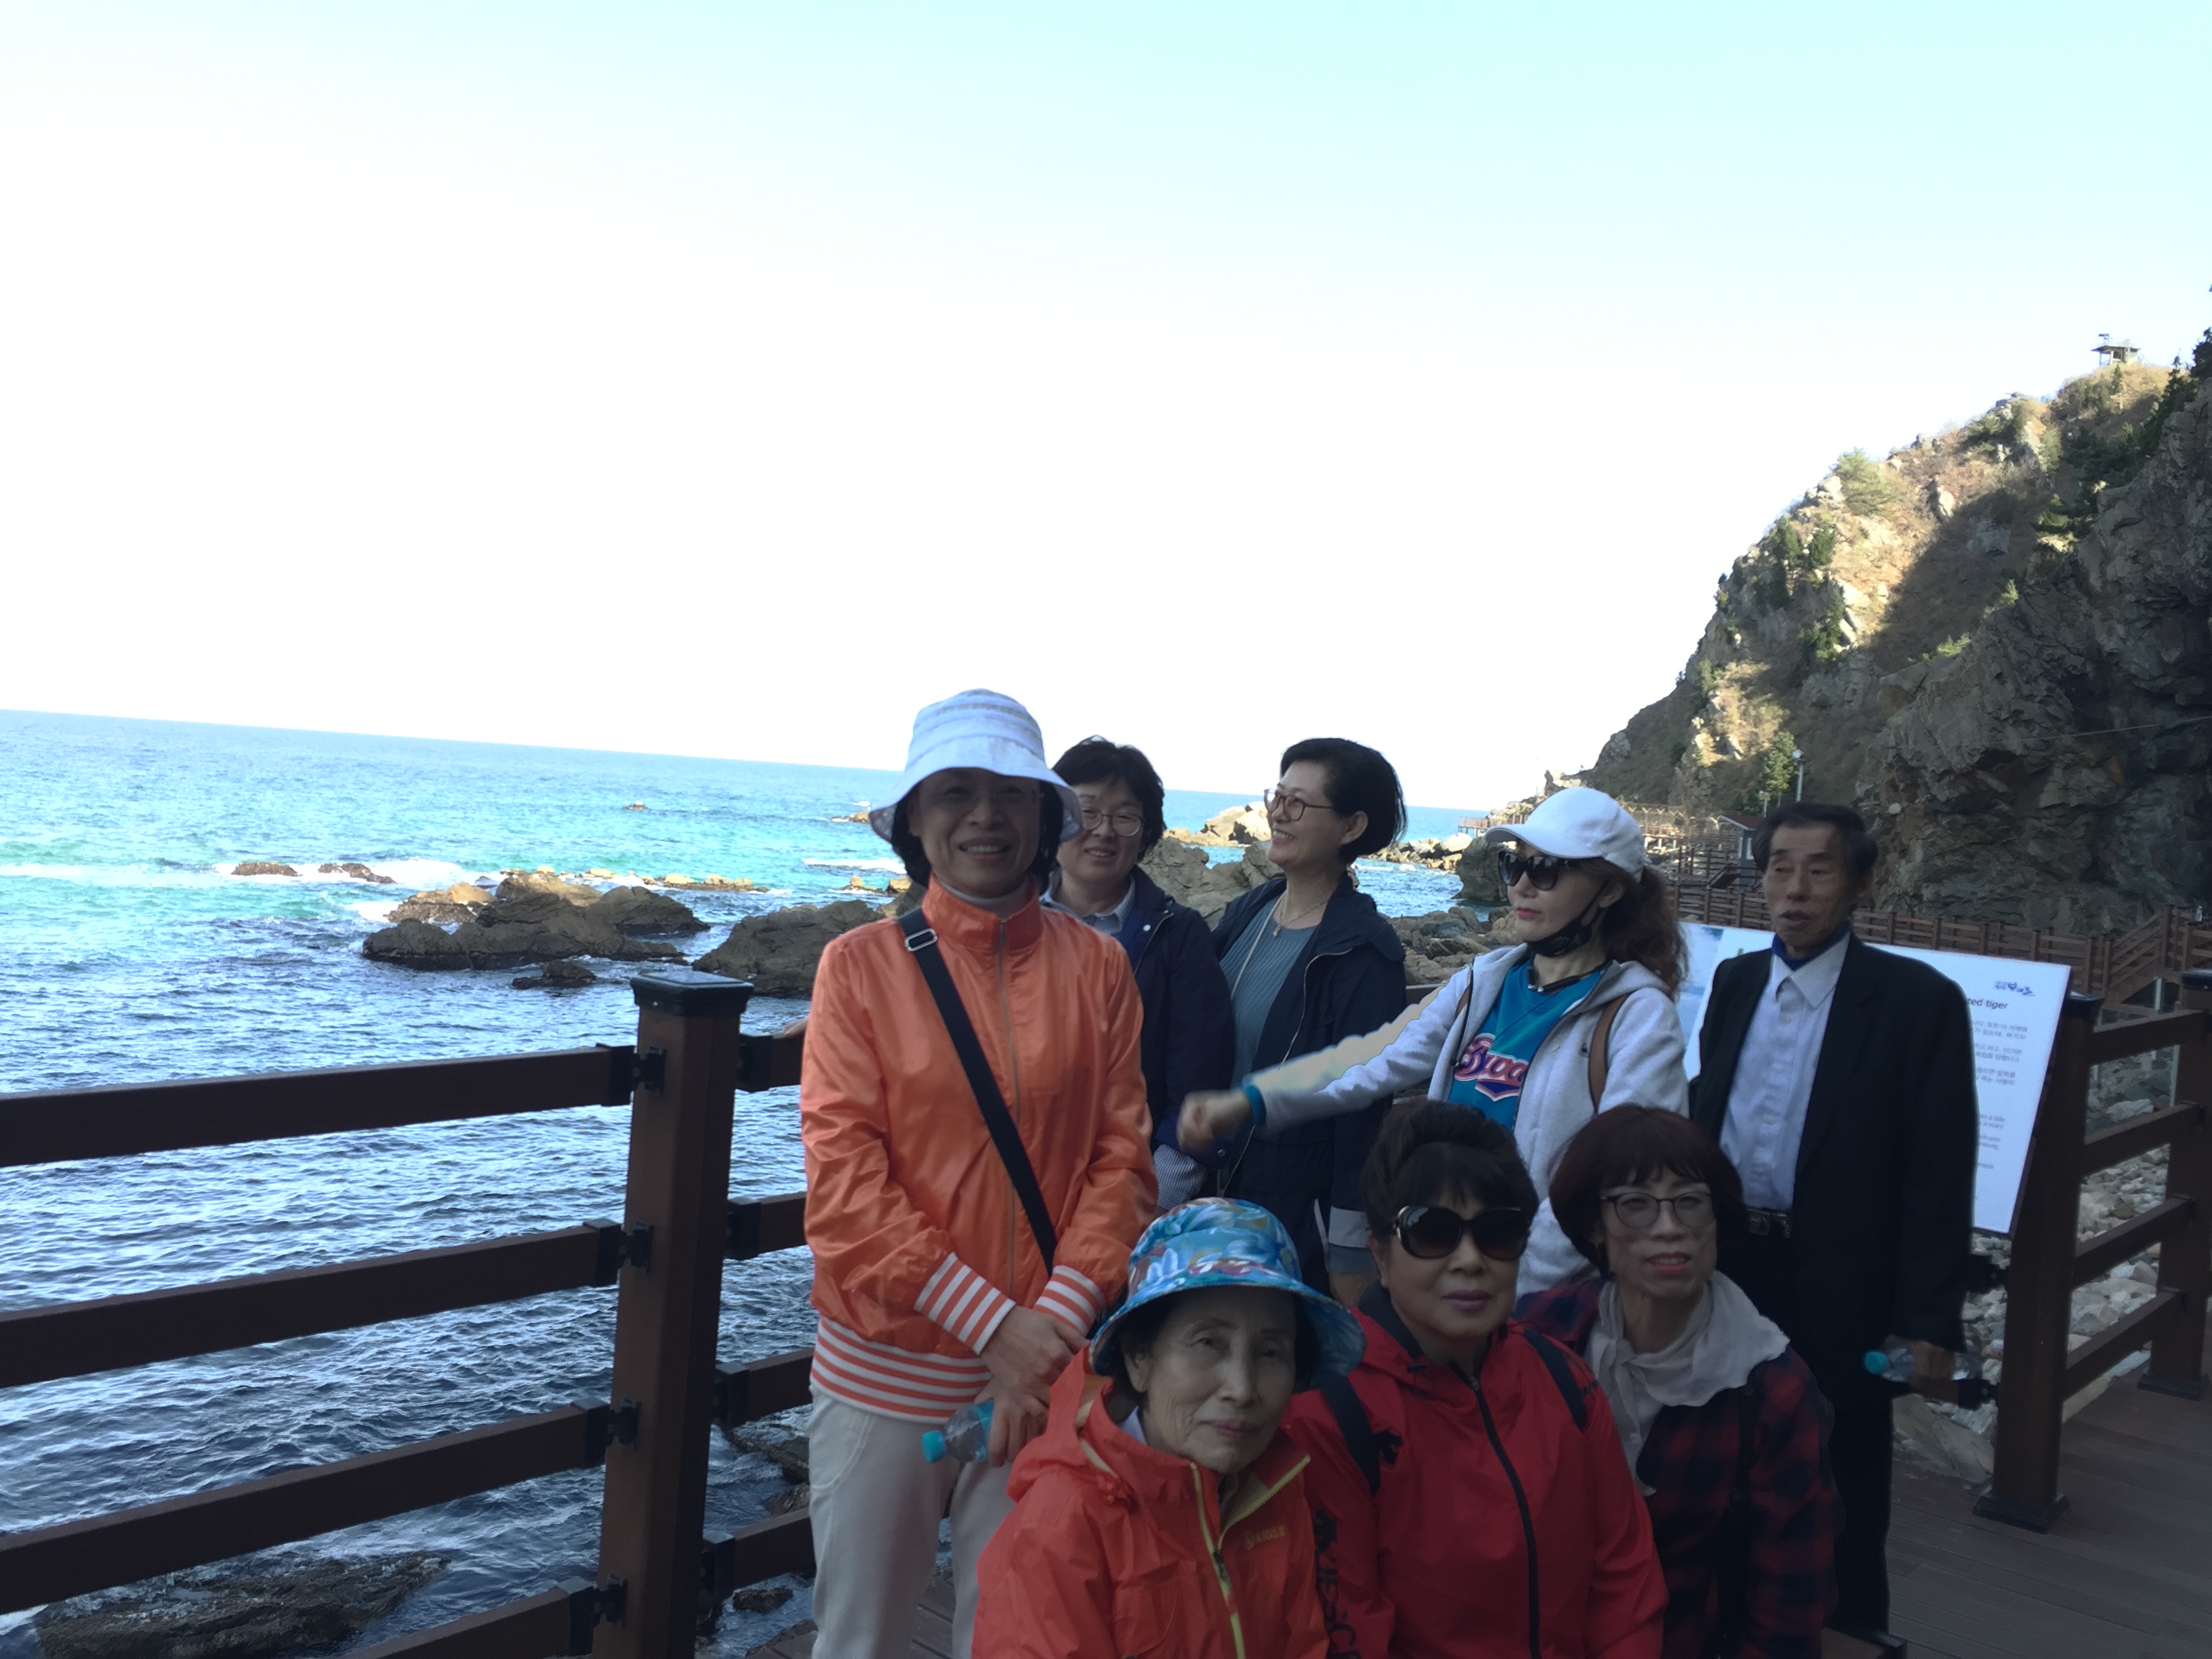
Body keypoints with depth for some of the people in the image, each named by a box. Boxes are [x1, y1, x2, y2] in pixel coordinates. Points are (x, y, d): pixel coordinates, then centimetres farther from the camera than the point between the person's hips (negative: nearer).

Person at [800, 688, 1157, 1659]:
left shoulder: (1095, 968, 0)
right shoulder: (862, 965, -4)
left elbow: (1122, 1156, -1)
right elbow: (842, 1176, -10)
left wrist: (1058, 1322, -14)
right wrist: (991, 1322, -15)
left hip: (1044, 1373, 1)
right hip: (884, 1369, 0)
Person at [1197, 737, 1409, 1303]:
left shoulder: (1363, 953, -15)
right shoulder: (1247, 915, 5)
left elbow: (1361, 1104, -15)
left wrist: (1351, 1261, -14)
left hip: (1300, 1214, -6)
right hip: (1215, 1191, 6)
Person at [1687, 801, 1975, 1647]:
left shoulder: (1917, 1000, -10)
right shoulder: (1733, 983, 7)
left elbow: (1940, 1173, -10)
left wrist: (1929, 1319, -12)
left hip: (1837, 1290, -4)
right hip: (1722, 1272, 5)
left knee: (1840, 1494, 11)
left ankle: (1849, 1631, 31)